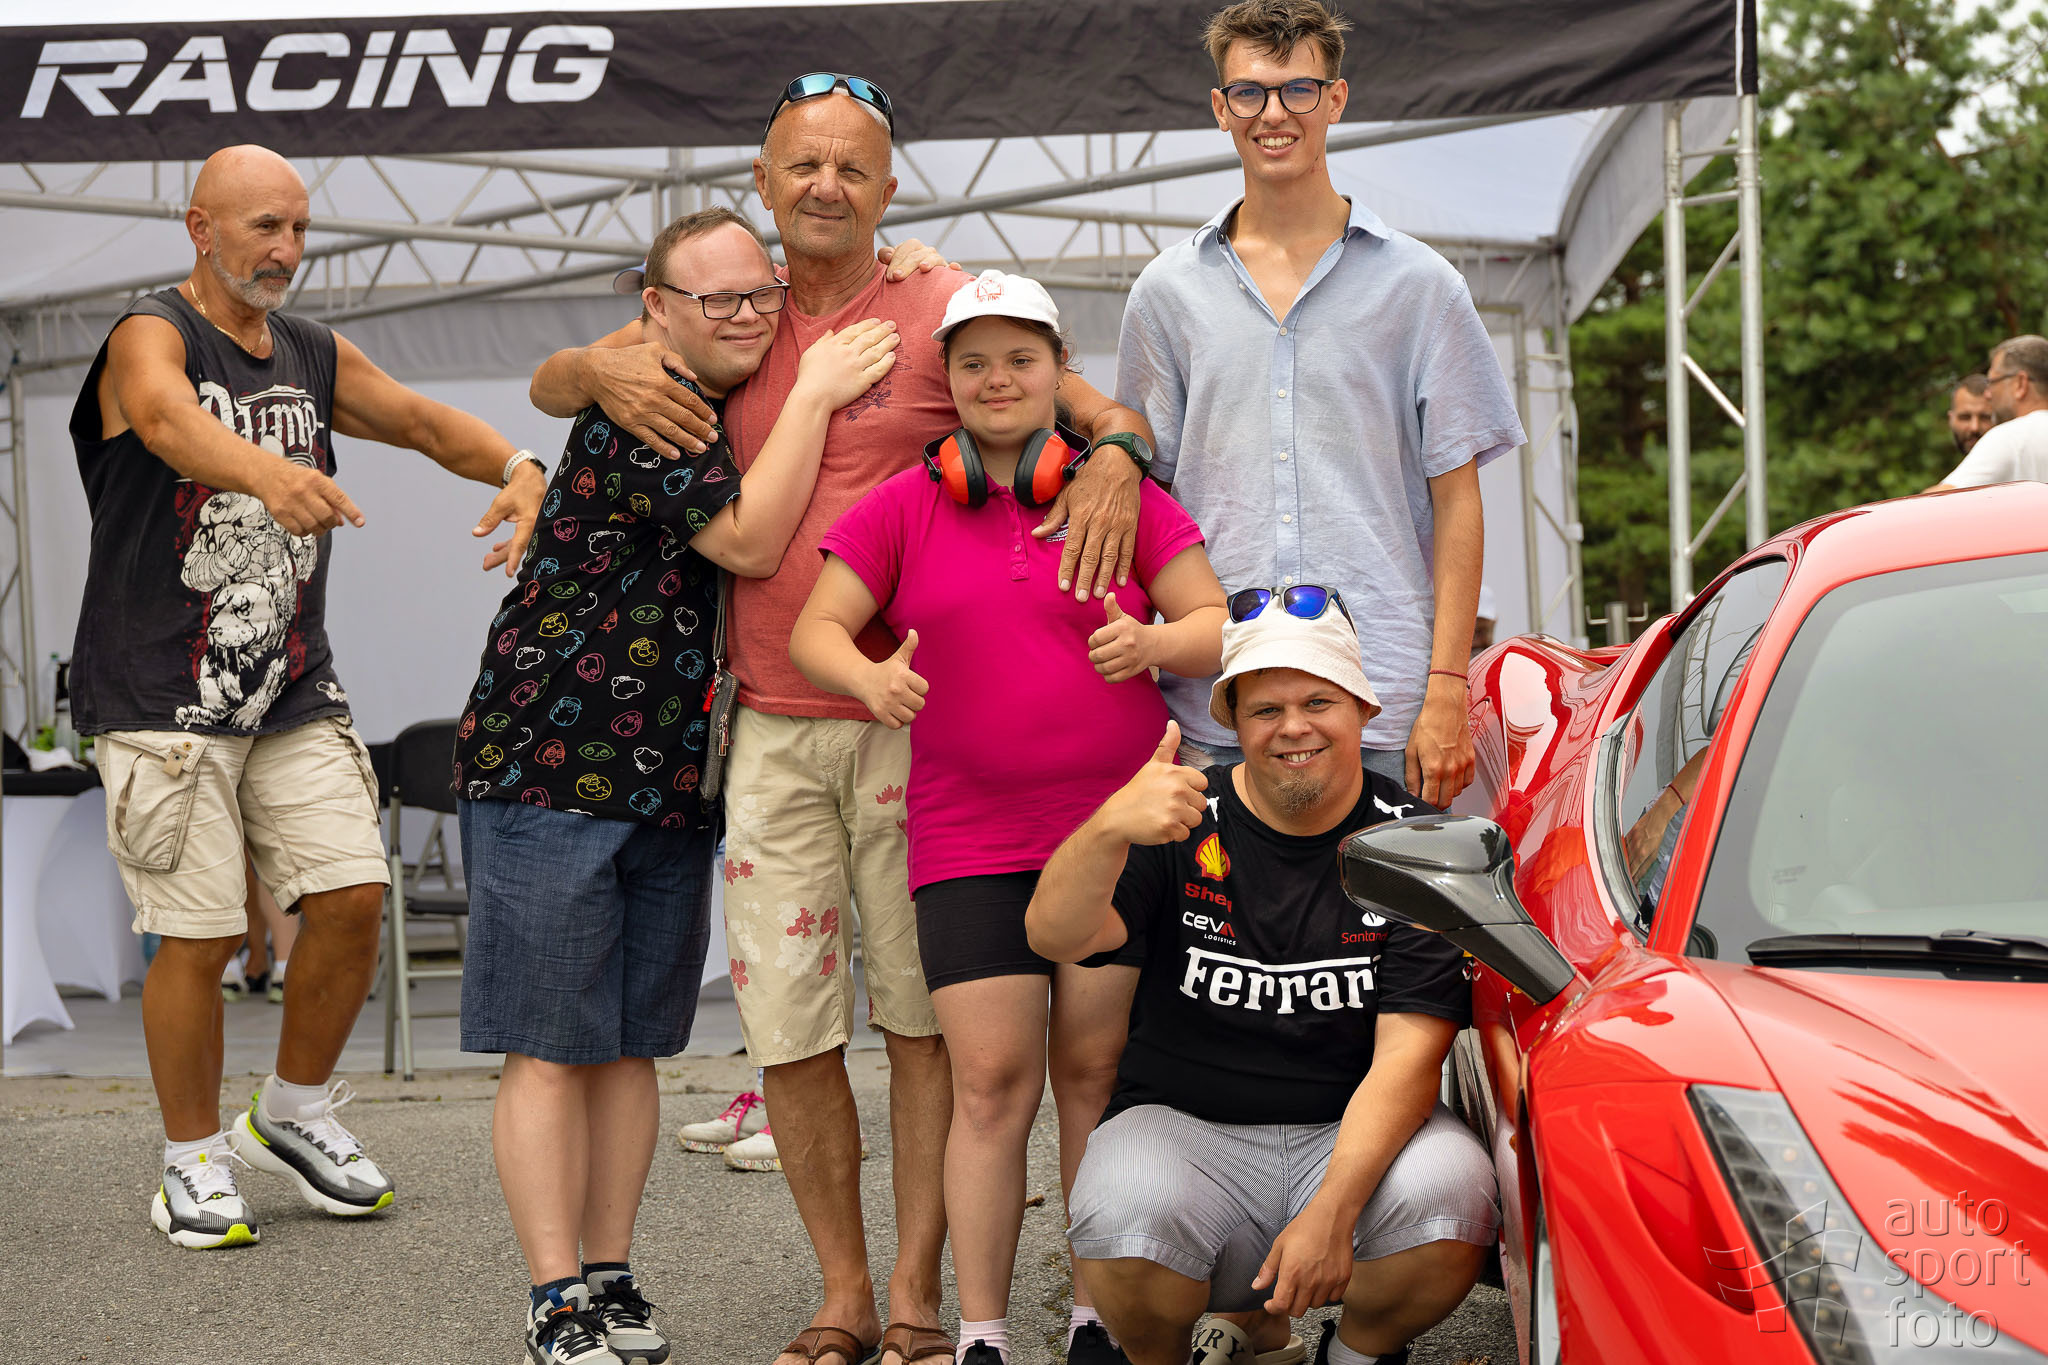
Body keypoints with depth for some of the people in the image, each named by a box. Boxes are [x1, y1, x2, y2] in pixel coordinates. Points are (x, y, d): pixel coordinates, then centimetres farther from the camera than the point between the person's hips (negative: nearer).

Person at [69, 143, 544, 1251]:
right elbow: (171, 422, -31)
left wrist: (518, 468, -13)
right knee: (200, 938, -5)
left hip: (294, 693, 6)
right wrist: (269, 472, -54)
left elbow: (427, 422, 11)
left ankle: (295, 1116, 20)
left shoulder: (314, 357, 14)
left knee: (352, 898, -2)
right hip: (165, 697, -6)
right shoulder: (152, 337, -9)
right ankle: (192, 1164, 13)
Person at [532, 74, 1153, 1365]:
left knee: (923, 1012, 3)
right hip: (772, 727, 3)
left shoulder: (946, 310, 0)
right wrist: (603, 370, -6)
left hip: (913, 719, -3)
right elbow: (548, 387, 18)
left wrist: (1113, 453, -27)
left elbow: (1102, 411, -3)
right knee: (788, 1026, 5)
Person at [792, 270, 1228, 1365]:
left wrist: (1152, 641, -16)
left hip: (1119, 826, 0)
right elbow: (813, 629, 5)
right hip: (969, 840, 0)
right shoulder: (902, 506, 8)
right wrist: (870, 677, -17)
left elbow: (1213, 623, 6)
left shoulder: (1124, 494, 8)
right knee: (991, 1081, -5)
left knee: (1097, 1070, 3)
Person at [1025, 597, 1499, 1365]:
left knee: (1448, 1197, -30)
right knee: (1127, 1215, -32)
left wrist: (1332, 1211, -25)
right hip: (1183, 1124, -1)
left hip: (1354, 1133, 1)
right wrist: (1107, 831, -40)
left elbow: (1410, 1052, -11)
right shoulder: (1183, 825, -1)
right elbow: (1055, 938, -17)